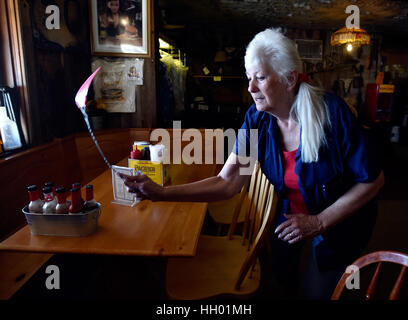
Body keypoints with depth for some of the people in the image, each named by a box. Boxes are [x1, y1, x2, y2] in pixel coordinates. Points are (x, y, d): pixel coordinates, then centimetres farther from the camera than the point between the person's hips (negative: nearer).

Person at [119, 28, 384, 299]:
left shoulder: (332, 112, -28)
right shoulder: (257, 119, -17)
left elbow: (373, 180, -19)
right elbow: (228, 183, -22)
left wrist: (319, 222, -23)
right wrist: (161, 193, -32)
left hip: (341, 221, -3)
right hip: (291, 214, 4)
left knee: (315, 292, 12)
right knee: (281, 280, 21)